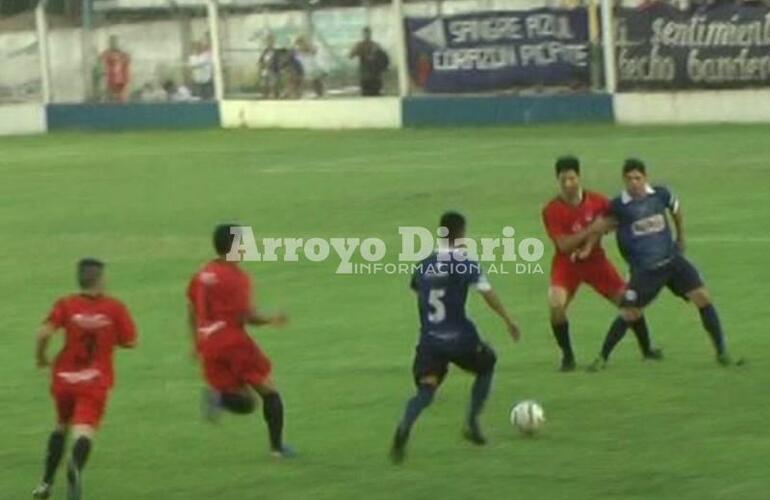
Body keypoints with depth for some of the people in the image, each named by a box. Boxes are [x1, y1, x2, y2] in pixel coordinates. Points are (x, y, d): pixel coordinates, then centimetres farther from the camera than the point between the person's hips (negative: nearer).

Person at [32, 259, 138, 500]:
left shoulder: (66, 305, -3)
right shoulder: (115, 308, -2)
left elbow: (44, 333, -15)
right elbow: (130, 342, 0)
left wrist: (41, 357, 3)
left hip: (64, 378, 2)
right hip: (96, 380, -2)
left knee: (62, 425, 24)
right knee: (84, 430, -14)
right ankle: (76, 466, -47)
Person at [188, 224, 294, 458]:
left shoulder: (202, 275, 11)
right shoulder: (237, 277, -10)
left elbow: (192, 313, 19)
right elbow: (248, 316, -14)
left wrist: (196, 343, 29)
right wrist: (271, 320, 3)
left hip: (208, 347, 6)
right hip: (233, 341, -6)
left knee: (246, 402, 11)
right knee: (269, 392, 10)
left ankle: (218, 396, -19)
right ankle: (277, 445, 4)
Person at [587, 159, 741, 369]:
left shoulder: (661, 194, -4)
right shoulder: (619, 205, -11)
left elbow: (676, 211, 17)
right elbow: (600, 226, 5)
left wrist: (680, 240, 22)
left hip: (672, 260, 3)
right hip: (644, 270, -3)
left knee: (703, 297, -9)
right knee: (628, 314, -7)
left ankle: (721, 352, 1)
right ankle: (602, 357, 13)